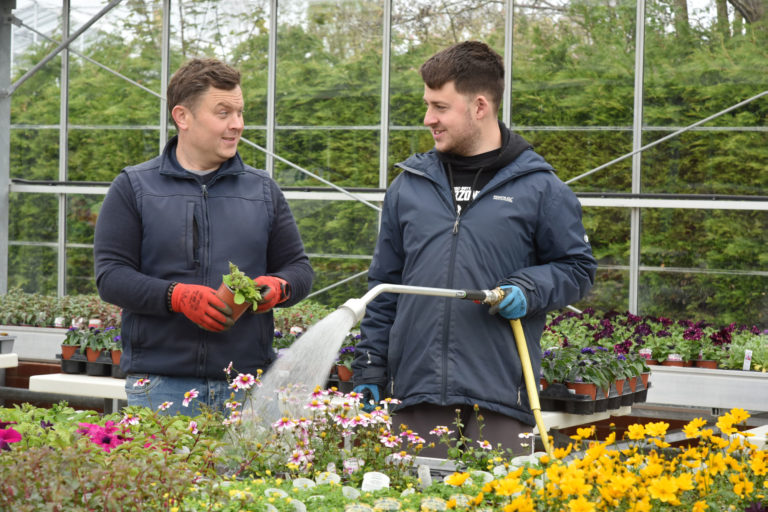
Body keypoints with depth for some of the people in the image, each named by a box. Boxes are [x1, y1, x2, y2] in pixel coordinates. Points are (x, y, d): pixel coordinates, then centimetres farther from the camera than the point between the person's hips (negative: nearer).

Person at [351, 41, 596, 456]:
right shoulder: (409, 185, 12)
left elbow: (577, 268, 8)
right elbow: (383, 288, 16)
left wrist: (527, 290, -11)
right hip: (415, 395, 3)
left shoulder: (538, 188, 2)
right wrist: (369, 370, 11)